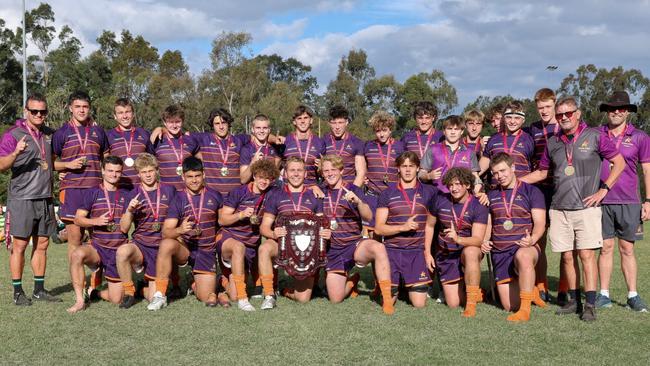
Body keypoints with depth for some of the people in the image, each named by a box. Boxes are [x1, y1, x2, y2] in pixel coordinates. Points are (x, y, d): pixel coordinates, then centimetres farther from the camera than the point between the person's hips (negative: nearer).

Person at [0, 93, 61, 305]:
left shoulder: (49, 134, 12)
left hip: (45, 198, 6)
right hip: (22, 198, -6)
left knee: (41, 244, 9)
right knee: (20, 245, -3)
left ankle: (39, 289, 17)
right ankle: (18, 292, 4)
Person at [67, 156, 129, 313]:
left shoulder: (125, 195, 7)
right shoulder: (93, 193, 2)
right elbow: (78, 219, -4)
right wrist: (95, 221, -20)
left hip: (119, 250, 2)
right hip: (98, 246, -2)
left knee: (116, 299, 1)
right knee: (77, 254, -37)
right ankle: (80, 300, -24)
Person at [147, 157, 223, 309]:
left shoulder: (214, 196, 3)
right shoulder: (178, 199, -2)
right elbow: (165, 232, -11)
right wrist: (179, 230, -32)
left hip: (207, 252, 1)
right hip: (184, 249, -1)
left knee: (209, 300, -6)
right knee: (166, 244, -37)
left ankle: (195, 285, 31)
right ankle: (160, 295, -25)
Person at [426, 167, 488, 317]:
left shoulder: (478, 206, -12)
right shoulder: (440, 200, -4)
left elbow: (478, 239, -21)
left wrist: (458, 239, -40)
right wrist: (427, 252, 5)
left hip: (469, 249, -2)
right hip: (445, 255, 2)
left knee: (470, 252, -42)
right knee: (453, 303, -5)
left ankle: (472, 302, -27)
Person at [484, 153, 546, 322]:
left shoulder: (531, 191, 3)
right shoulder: (491, 195, 16)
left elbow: (540, 223, -5)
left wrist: (531, 240, -25)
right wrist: (483, 241, 0)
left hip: (525, 248, -4)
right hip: (499, 252, 4)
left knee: (523, 256, -43)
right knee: (509, 305, -3)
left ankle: (525, 310, -33)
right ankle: (530, 292, 31)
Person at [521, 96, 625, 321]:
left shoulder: (594, 136, 1)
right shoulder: (553, 143, 12)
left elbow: (619, 162, 3)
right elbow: (542, 172, 23)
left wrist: (603, 190, -3)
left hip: (586, 208, -4)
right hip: (559, 209, 4)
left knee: (587, 255, -8)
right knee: (567, 256, 6)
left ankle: (590, 305, -5)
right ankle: (574, 301, 16)